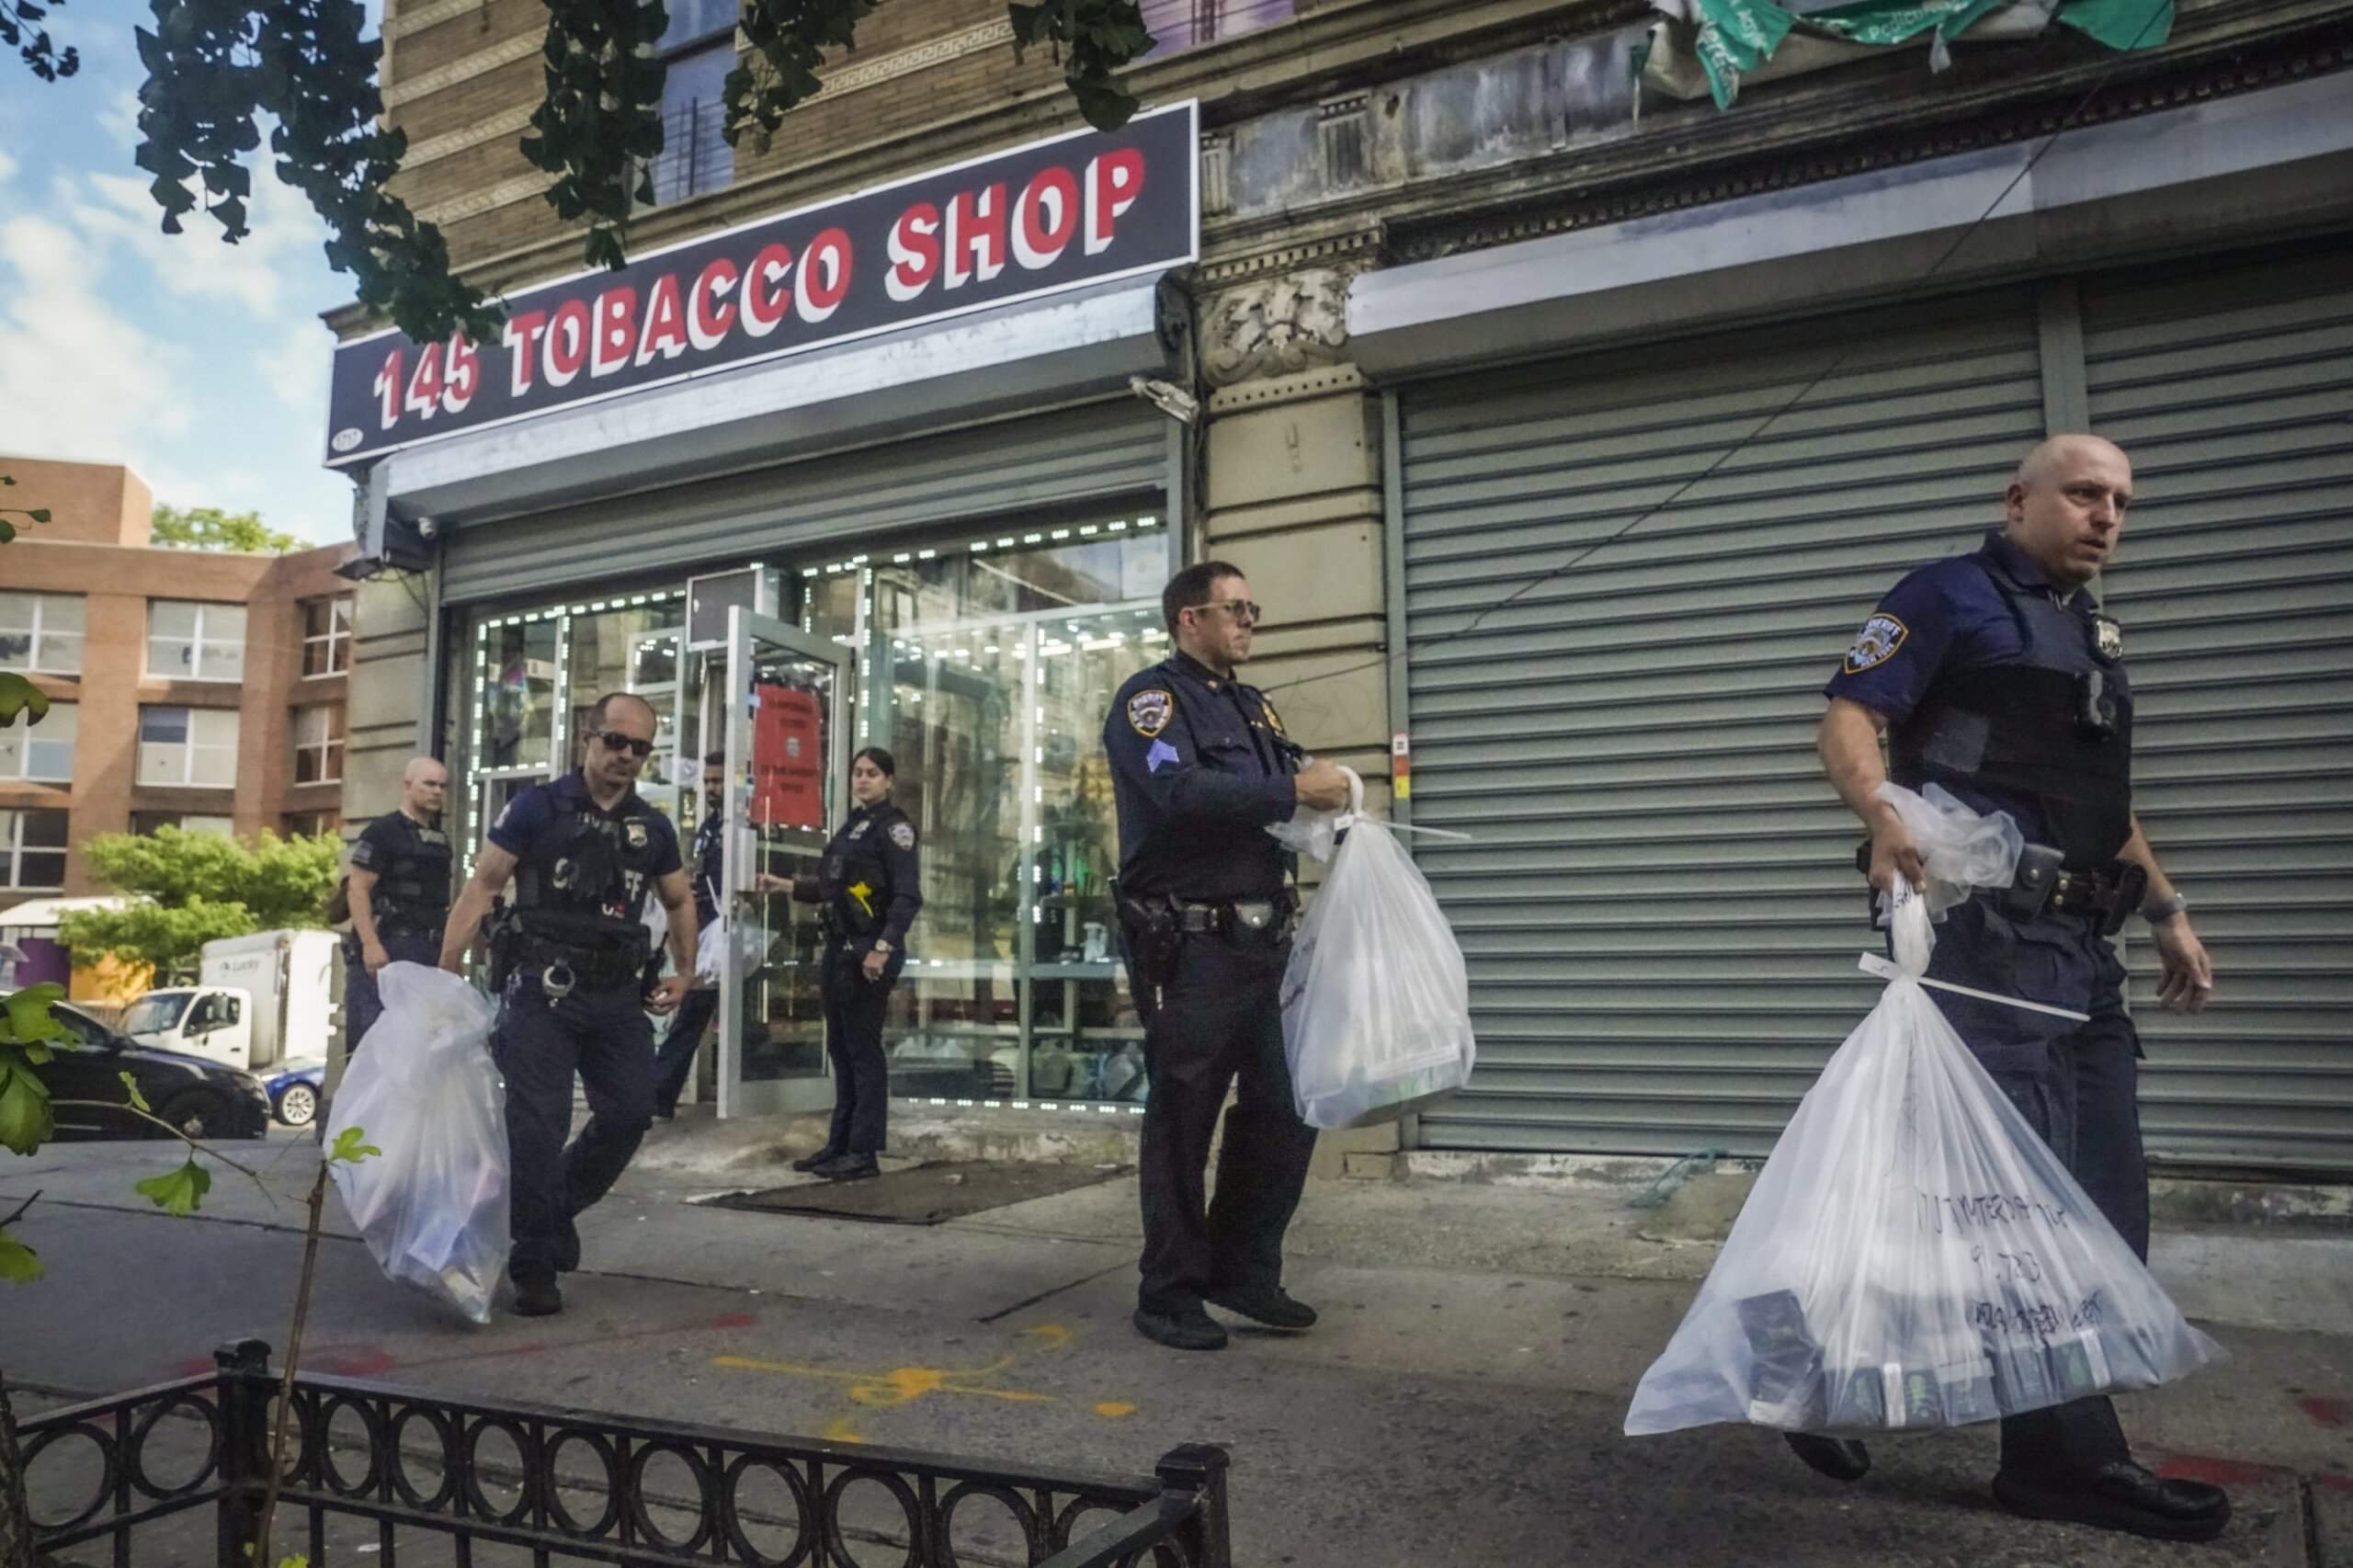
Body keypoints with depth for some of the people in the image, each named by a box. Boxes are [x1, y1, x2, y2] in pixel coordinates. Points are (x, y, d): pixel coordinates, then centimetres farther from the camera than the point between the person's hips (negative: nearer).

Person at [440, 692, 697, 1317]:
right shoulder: (538, 808, -2)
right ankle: (534, 1266, 9)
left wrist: (685, 971, 15)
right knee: (538, 1125, -4)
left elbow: (680, 899, 24)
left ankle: (556, 1209, 29)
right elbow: (482, 885, -4)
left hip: (619, 993, 5)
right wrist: (447, 972, -11)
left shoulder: (652, 827, 11)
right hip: (544, 988, -4)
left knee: (630, 1113, 3)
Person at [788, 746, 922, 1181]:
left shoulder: (893, 827, -7)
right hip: (839, 950, 9)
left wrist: (883, 949, -23)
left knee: (864, 1051, -5)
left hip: (869, 953, -9)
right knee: (840, 1050, 12)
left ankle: (864, 1153, 0)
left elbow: (908, 896, -16)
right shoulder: (852, 825, 18)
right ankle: (839, 1145, 20)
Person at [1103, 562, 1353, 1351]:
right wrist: (1294, 792, -18)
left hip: (1262, 943, 8)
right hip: (1189, 949, -8)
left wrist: (1329, 788, -5)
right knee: (1183, 1120, 2)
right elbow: (1178, 791, -22)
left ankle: (1245, 1272, 26)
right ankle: (1170, 1294, 15)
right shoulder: (1151, 698, -5)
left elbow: (1289, 776, 18)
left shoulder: (1252, 707, 20)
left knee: (1285, 1108, 11)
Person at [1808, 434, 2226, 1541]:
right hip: (1983, 930, -9)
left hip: (2080, 945, 10)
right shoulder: (1951, 597, -2)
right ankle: (2069, 1457, 4)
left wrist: (2166, 909, 24)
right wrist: (1887, 816, -32)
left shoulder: (2095, 632, 24)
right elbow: (1848, 720, -13)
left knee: (2103, 1204, 11)